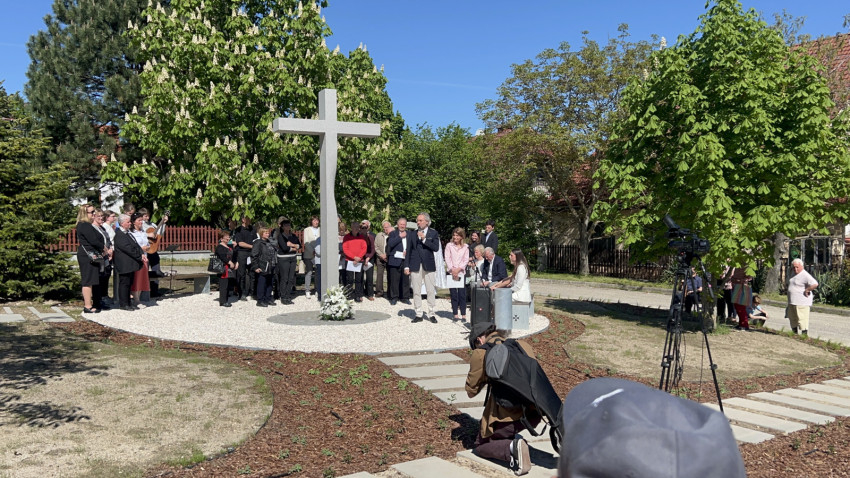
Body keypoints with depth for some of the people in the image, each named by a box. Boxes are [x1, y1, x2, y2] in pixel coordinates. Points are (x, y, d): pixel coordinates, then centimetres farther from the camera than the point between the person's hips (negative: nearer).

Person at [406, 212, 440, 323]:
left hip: (429, 265, -2)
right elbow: (409, 250, 9)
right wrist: (407, 266, 4)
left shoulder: (433, 233, 4)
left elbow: (436, 248, -9)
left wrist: (424, 239, -14)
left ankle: (431, 313, 10)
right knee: (416, 291, 3)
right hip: (415, 266, 2)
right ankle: (419, 314, 11)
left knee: (431, 291, 1)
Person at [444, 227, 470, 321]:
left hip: (461, 272, 0)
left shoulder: (465, 247, 6)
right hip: (451, 272, 0)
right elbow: (447, 259, -1)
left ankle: (463, 314, 2)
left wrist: (458, 269, -11)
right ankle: (455, 314, 5)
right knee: (453, 293, 0)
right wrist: (452, 270, -11)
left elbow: (466, 260, 1)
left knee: (462, 293, -3)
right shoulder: (449, 245, 4)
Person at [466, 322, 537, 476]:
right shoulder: (523, 345, 13)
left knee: (479, 447, 18)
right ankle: (514, 440, 13)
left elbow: (471, 391, 6)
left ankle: (511, 448, -10)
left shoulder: (481, 353, 0)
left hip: (507, 413, -6)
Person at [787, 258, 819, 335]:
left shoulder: (805, 275, -16)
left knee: (802, 319, -7)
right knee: (792, 319, 18)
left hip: (802, 303, -10)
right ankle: (795, 334, 29)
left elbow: (815, 284, -30)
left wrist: (806, 290, -19)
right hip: (792, 302, 10)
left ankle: (804, 335, -3)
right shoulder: (794, 274, 13)